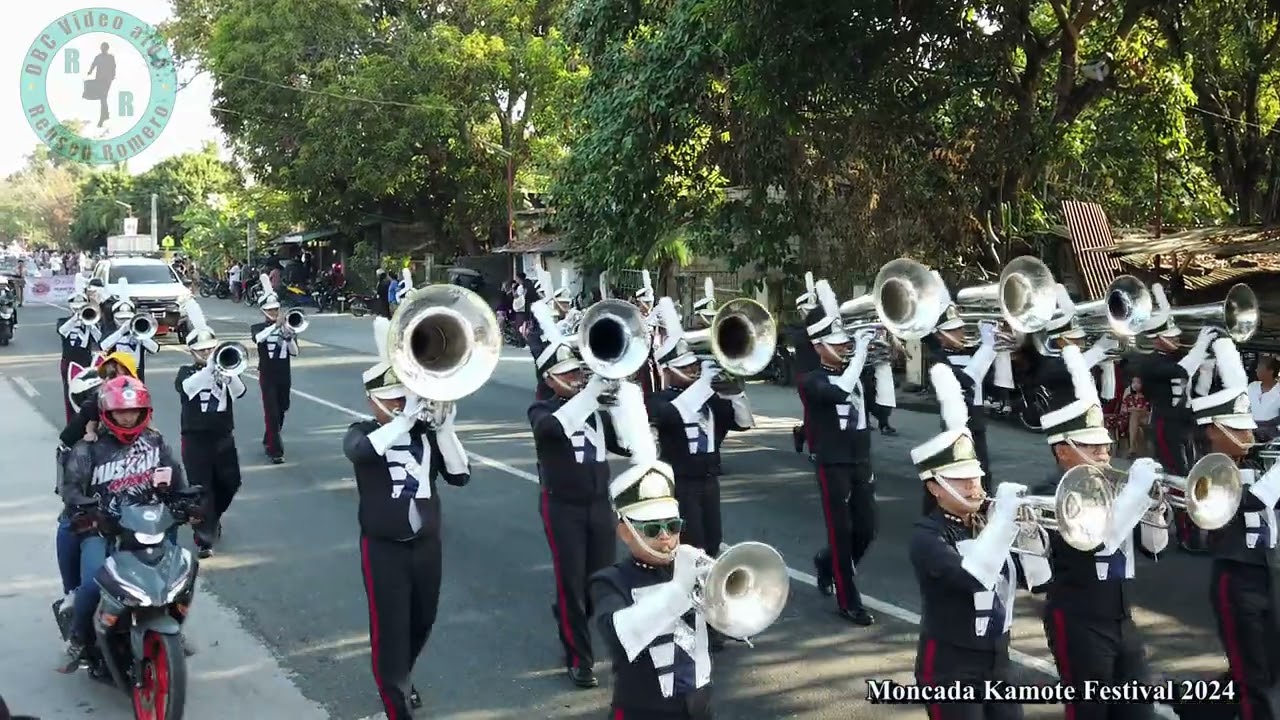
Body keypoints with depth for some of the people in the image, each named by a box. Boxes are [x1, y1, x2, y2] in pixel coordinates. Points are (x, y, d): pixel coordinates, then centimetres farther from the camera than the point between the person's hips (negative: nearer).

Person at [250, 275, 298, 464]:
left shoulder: (287, 327, 5)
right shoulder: (257, 328, -2)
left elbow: (295, 353, -3)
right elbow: (258, 338, -27)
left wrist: (288, 336, -19)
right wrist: (275, 325, -35)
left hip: (285, 376, 4)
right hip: (268, 376, -4)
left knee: (281, 411, 14)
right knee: (271, 413, -10)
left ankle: (268, 441, 35)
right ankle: (275, 450, -10)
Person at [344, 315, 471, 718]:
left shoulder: (425, 432, 0)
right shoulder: (362, 433, -7)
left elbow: (459, 475, -9)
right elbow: (362, 451, -32)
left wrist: (445, 428, -20)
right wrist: (405, 419, -35)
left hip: (426, 544, 4)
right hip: (384, 548, -4)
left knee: (421, 625, 19)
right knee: (390, 632, -3)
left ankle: (400, 681, 45)